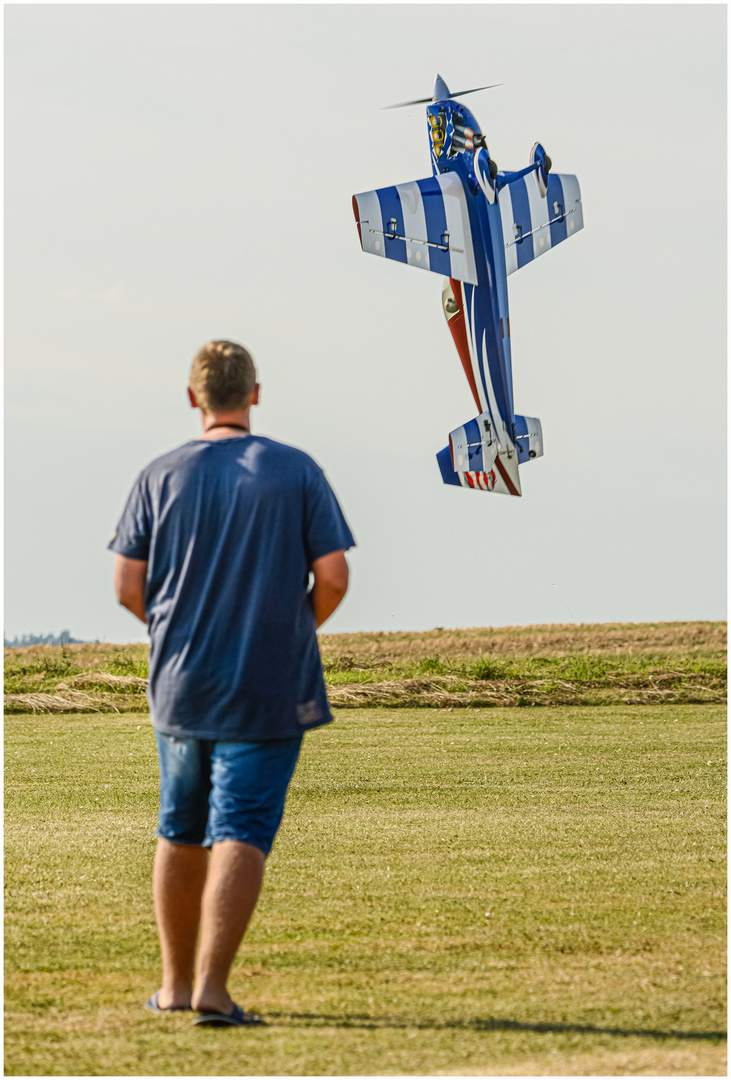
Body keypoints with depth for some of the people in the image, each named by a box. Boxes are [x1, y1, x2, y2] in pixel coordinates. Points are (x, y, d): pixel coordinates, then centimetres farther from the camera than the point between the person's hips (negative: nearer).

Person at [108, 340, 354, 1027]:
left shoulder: (161, 476, 0)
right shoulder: (297, 472, -4)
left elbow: (127, 587, 0)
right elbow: (333, 578, -7)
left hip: (179, 685, 3)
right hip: (269, 690, -3)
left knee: (179, 833, 15)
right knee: (241, 834, -5)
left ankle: (176, 983, 22)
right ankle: (212, 986, -17)